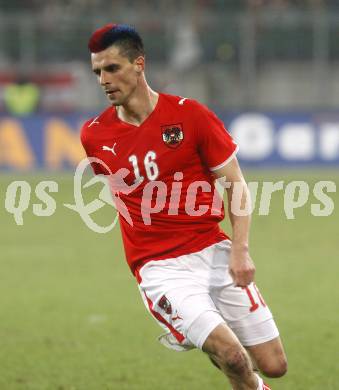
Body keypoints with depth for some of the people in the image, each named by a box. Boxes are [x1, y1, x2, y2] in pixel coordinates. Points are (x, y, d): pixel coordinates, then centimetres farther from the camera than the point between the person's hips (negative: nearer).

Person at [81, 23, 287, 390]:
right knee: (230, 355, -23)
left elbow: (236, 184, -1)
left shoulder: (190, 115, -6)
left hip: (214, 252, 1)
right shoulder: (94, 135, 0)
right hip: (158, 267, -1)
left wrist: (240, 249, -13)